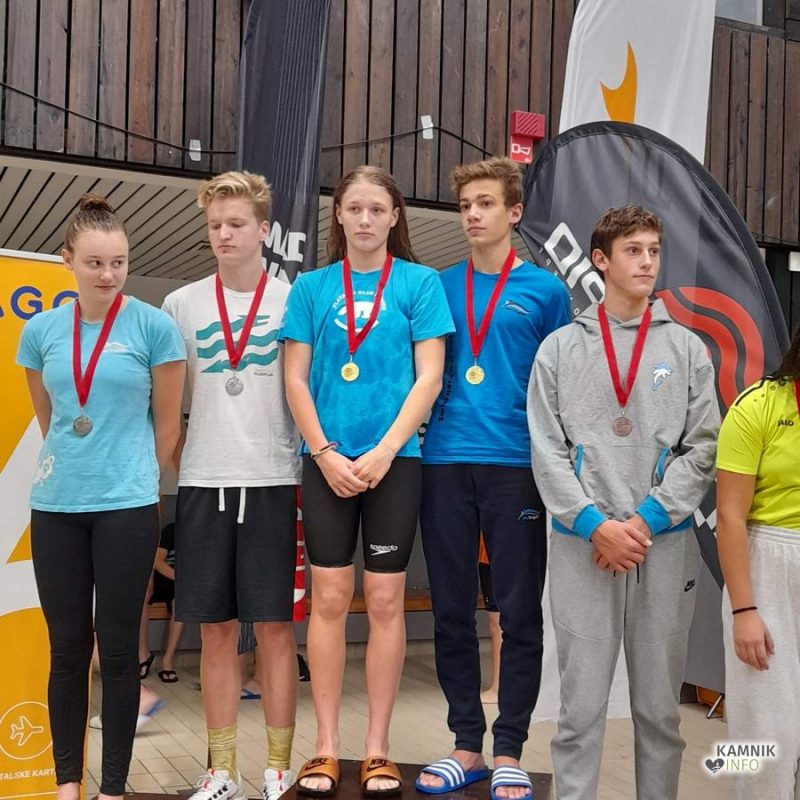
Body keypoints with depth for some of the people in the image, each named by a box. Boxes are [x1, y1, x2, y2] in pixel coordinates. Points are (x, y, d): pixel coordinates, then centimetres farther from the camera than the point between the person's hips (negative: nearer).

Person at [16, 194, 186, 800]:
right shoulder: (42, 330, 4)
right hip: (55, 506, 3)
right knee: (67, 647, 10)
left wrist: (134, 479, 8)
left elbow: (167, 423, 1)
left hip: (128, 507, -3)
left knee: (117, 648, 4)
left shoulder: (154, 327, -6)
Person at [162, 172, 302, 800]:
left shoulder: (293, 300, 2)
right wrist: (165, 465, 6)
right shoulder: (182, 304, 8)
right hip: (203, 482, 2)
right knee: (217, 631, 8)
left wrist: (316, 464, -4)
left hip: (275, 481, -2)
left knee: (275, 628, 3)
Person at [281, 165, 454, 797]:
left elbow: (429, 376, -4)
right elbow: (296, 378, 5)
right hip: (326, 461, 1)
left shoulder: (420, 283, 3)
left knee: (384, 601, 3)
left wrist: (384, 452, -12)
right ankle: (326, 749, 14)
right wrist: (325, 453, -6)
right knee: (330, 598, 4)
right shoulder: (311, 287, 8)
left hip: (395, 459, -1)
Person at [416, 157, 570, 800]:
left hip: (516, 464, -2)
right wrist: (420, 436, 1)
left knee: (520, 614, 3)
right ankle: (467, 746, 21)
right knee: (451, 611, 8)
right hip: (444, 462, 3)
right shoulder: (439, 287, 11)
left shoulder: (544, 290, 5)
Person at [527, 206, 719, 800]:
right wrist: (596, 524, -10)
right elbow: (548, 453, 0)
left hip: (666, 546, 1)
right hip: (582, 547, -1)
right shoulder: (560, 349, 5)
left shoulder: (687, 349, 8)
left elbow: (703, 449, 2)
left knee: (660, 707, 10)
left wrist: (647, 519, -8)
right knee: (581, 707, 3)